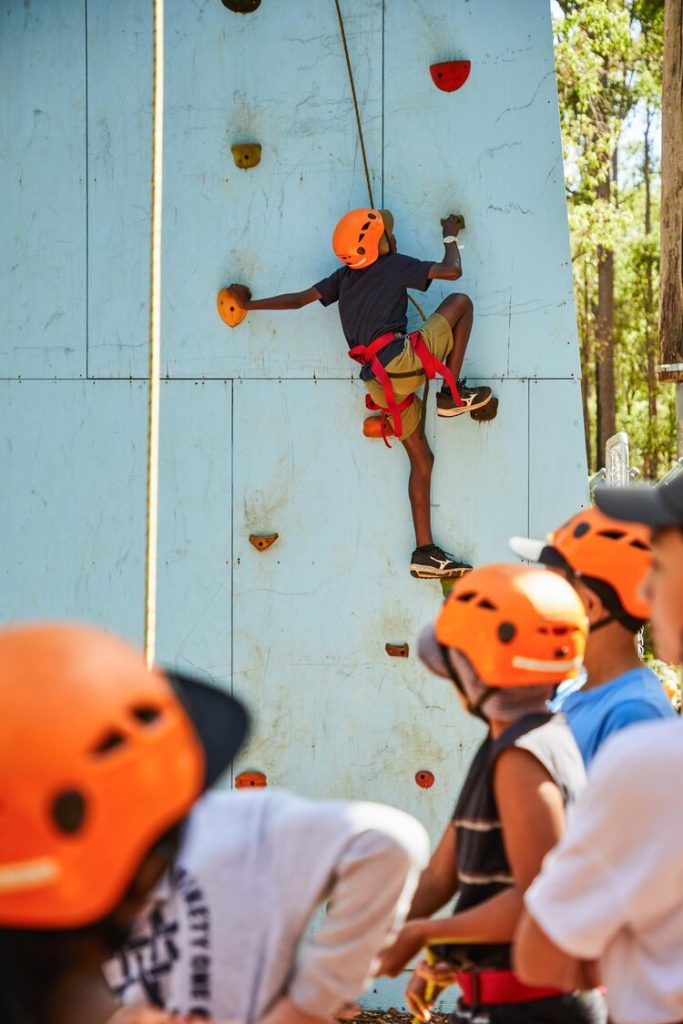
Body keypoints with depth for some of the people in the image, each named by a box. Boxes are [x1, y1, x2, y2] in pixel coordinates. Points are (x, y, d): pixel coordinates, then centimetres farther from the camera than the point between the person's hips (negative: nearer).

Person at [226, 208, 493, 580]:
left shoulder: (344, 277, 20)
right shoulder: (395, 265, 3)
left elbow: (298, 299, 20)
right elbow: (452, 271, 1)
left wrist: (249, 304, 33)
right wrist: (451, 236, 21)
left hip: (378, 382, 7)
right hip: (402, 362, -7)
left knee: (421, 459, 14)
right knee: (460, 302, 9)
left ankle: (425, 552, 10)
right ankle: (452, 394, 5)